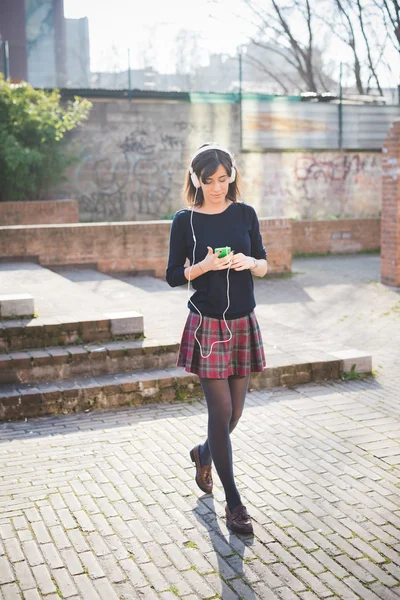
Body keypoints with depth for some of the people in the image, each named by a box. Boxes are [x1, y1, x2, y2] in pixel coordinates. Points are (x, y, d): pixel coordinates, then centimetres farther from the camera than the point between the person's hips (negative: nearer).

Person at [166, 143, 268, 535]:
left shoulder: (245, 214, 5)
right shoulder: (185, 220, -3)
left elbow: (264, 266, 10)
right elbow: (173, 276, -1)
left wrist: (249, 262, -12)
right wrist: (205, 265, -18)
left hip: (243, 323, 4)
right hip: (206, 325, -3)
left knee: (233, 412, 11)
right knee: (221, 411, -4)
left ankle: (203, 454, 43)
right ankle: (234, 503, 9)